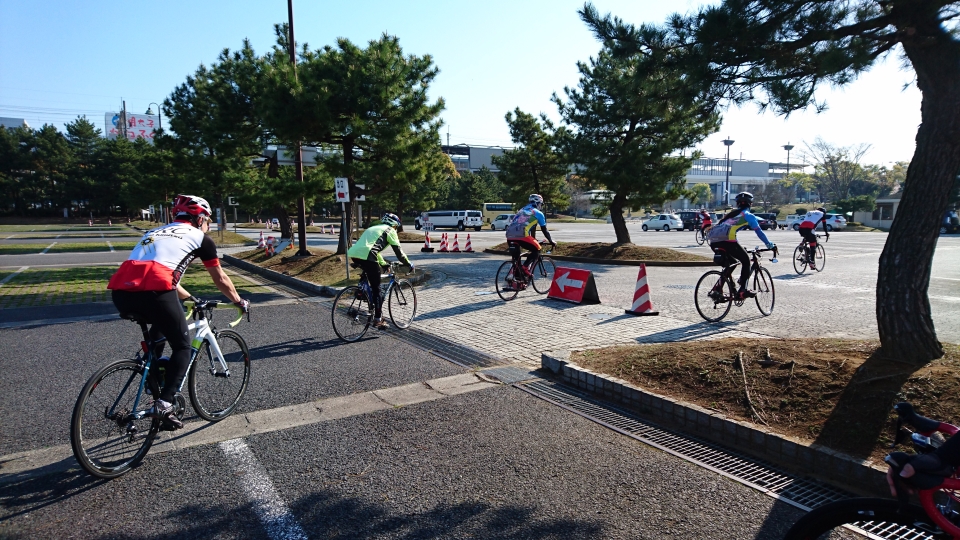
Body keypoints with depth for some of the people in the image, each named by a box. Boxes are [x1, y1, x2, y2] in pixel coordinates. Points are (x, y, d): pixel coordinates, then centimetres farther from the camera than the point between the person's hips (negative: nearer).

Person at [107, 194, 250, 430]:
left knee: (160, 323, 35)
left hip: (121, 293, 7)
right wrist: (239, 301, 41)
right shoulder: (200, 237, 17)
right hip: (153, 292, -7)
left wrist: (190, 298, 58)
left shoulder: (155, 232, 34)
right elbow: (220, 279, 25)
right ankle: (164, 404, -2)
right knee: (182, 346, 12)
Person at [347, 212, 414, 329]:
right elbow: (398, 250, 11)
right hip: (366, 256, -7)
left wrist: (384, 264, 51)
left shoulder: (374, 228, 35)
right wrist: (409, 264, 23)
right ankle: (378, 319, 5)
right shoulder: (390, 230, 13)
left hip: (353, 253, 8)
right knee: (376, 288, 2)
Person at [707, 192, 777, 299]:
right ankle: (742, 290, 5)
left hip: (714, 242, 7)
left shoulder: (731, 213, 31)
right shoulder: (748, 215, 12)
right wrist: (770, 245, 21)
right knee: (746, 260, 12)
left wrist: (739, 248, 49)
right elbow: (759, 232, 10)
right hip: (727, 241, -6)